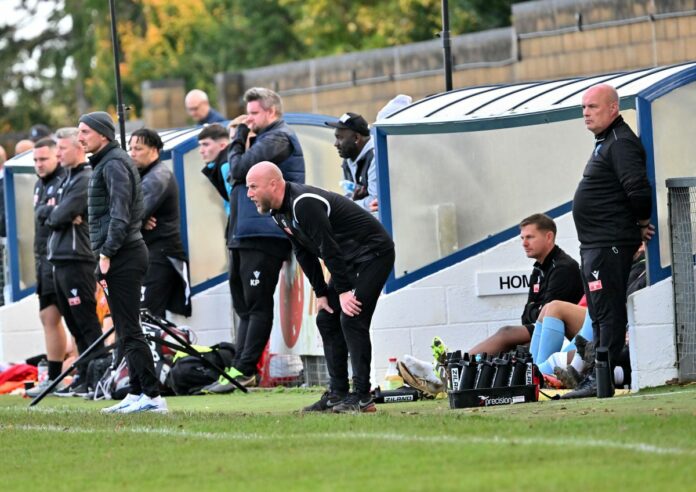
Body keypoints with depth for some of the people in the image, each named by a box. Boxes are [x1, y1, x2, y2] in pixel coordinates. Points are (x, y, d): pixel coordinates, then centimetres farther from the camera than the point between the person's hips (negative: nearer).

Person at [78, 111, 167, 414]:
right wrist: (105, 255, 18)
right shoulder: (105, 163, 20)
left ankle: (152, 397, -14)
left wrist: (107, 253, -21)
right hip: (122, 256, 11)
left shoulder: (114, 164, -11)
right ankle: (137, 395, 14)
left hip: (122, 256, -11)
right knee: (126, 331, 11)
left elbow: (120, 213, -20)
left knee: (129, 331, -12)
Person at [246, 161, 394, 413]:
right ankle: (337, 394, 11)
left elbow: (328, 248, -27)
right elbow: (304, 253, 10)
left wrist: (344, 290, -24)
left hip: (373, 253, -11)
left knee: (351, 319, -18)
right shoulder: (279, 211, 4)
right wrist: (321, 293, 6)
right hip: (348, 259, 11)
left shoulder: (304, 203, -27)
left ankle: (362, 397, -16)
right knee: (326, 319, 8)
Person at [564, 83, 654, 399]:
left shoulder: (621, 143, -15)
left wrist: (642, 223, -12)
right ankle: (596, 379, 19)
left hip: (610, 244, -11)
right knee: (600, 315, 14)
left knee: (608, 312, -10)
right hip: (594, 244, 11)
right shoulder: (605, 143, 19)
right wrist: (640, 225, 17)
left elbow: (638, 189, -25)